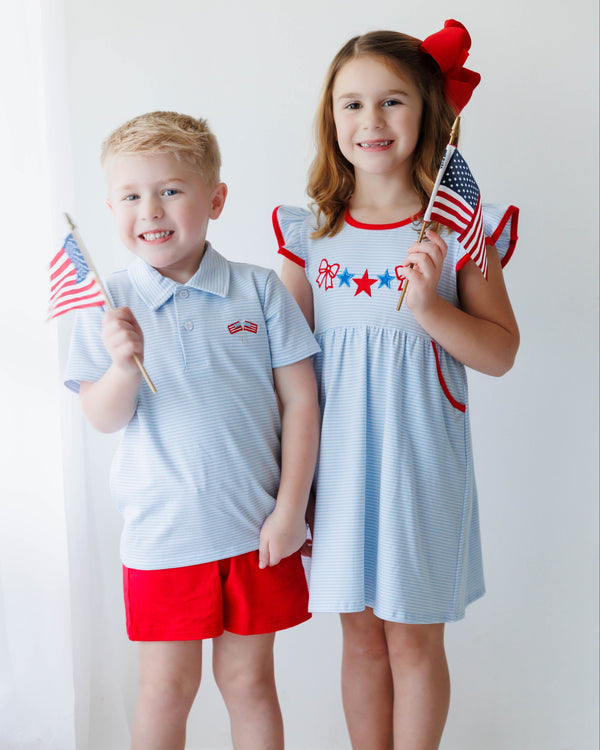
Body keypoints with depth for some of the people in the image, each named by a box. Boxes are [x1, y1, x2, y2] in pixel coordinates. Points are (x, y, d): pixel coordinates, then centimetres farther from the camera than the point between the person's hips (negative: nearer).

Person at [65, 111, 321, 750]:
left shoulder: (259, 290, -4)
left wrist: (290, 509, -6)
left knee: (248, 679, 13)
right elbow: (105, 420, -5)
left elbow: (299, 399, -2)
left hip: (257, 529, 0)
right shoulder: (108, 306, -3)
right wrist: (122, 367, -26)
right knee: (166, 688, 10)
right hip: (161, 534, 0)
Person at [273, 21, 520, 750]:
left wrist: (430, 306, -22)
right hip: (338, 462, 2)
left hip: (420, 462, -2)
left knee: (414, 638, 10)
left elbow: (501, 352, -5)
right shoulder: (310, 232, 1)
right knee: (361, 635, 15)